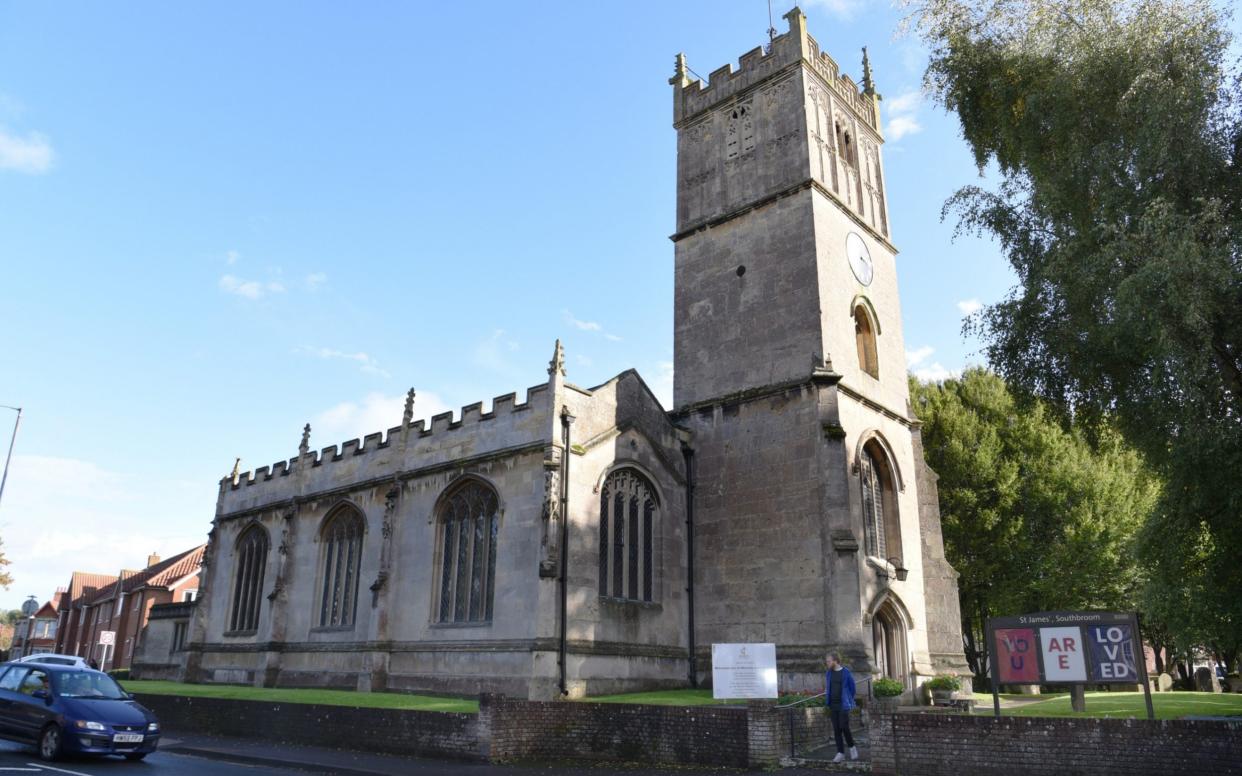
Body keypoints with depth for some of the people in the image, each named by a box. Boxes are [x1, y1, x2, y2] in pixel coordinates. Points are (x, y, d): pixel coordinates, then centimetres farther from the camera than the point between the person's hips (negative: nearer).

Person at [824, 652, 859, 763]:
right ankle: (840, 753, 9)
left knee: (844, 727, -9)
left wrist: (848, 701, 9)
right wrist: (827, 699, 11)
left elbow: (852, 688, 2)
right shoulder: (829, 673, 6)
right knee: (836, 729, 3)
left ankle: (852, 747, 16)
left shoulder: (846, 673, -8)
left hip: (843, 705, -4)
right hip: (832, 705, 4)